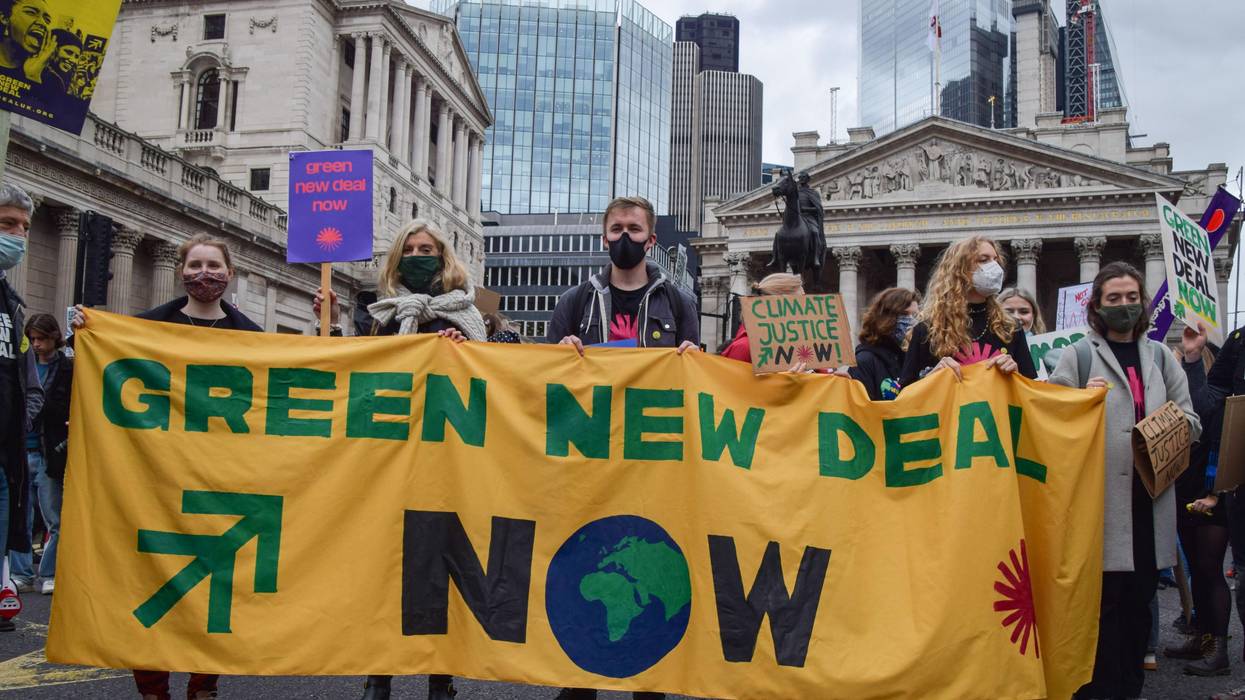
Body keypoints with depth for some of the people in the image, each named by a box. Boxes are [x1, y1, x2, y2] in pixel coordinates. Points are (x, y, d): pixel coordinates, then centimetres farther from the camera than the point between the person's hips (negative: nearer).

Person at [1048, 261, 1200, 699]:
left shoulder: (1160, 356, 16)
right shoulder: (1079, 355, 3)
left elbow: (1191, 422, 16)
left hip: (1150, 497, 4)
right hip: (1100, 497, -4)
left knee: (1139, 596, 11)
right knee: (1104, 598, -5)